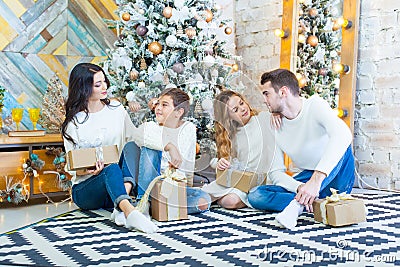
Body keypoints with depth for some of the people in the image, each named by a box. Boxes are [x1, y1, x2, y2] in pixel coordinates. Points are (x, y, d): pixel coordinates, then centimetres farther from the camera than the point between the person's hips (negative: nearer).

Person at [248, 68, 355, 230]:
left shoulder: (314, 105, -14)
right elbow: (275, 173, -4)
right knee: (255, 195, -15)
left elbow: (342, 135, -34)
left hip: (335, 179, -4)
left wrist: (316, 179, -45)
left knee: (341, 145, -33)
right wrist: (299, 188, -27)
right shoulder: (276, 128, 0)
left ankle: (299, 202, -39)